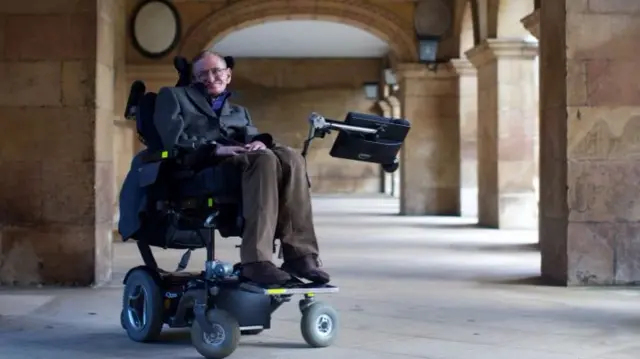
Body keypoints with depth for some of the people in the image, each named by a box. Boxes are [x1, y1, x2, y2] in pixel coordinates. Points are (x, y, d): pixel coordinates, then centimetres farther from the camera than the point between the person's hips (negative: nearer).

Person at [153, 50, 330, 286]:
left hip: (240, 158, 5)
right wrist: (214, 148, -12)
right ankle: (256, 260, -47)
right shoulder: (173, 96, 23)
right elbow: (173, 139, 3)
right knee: (263, 159, -35)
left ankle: (300, 253, -36)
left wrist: (260, 142, -8)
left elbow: (252, 138, 17)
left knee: (291, 158, -29)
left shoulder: (239, 112, 37)